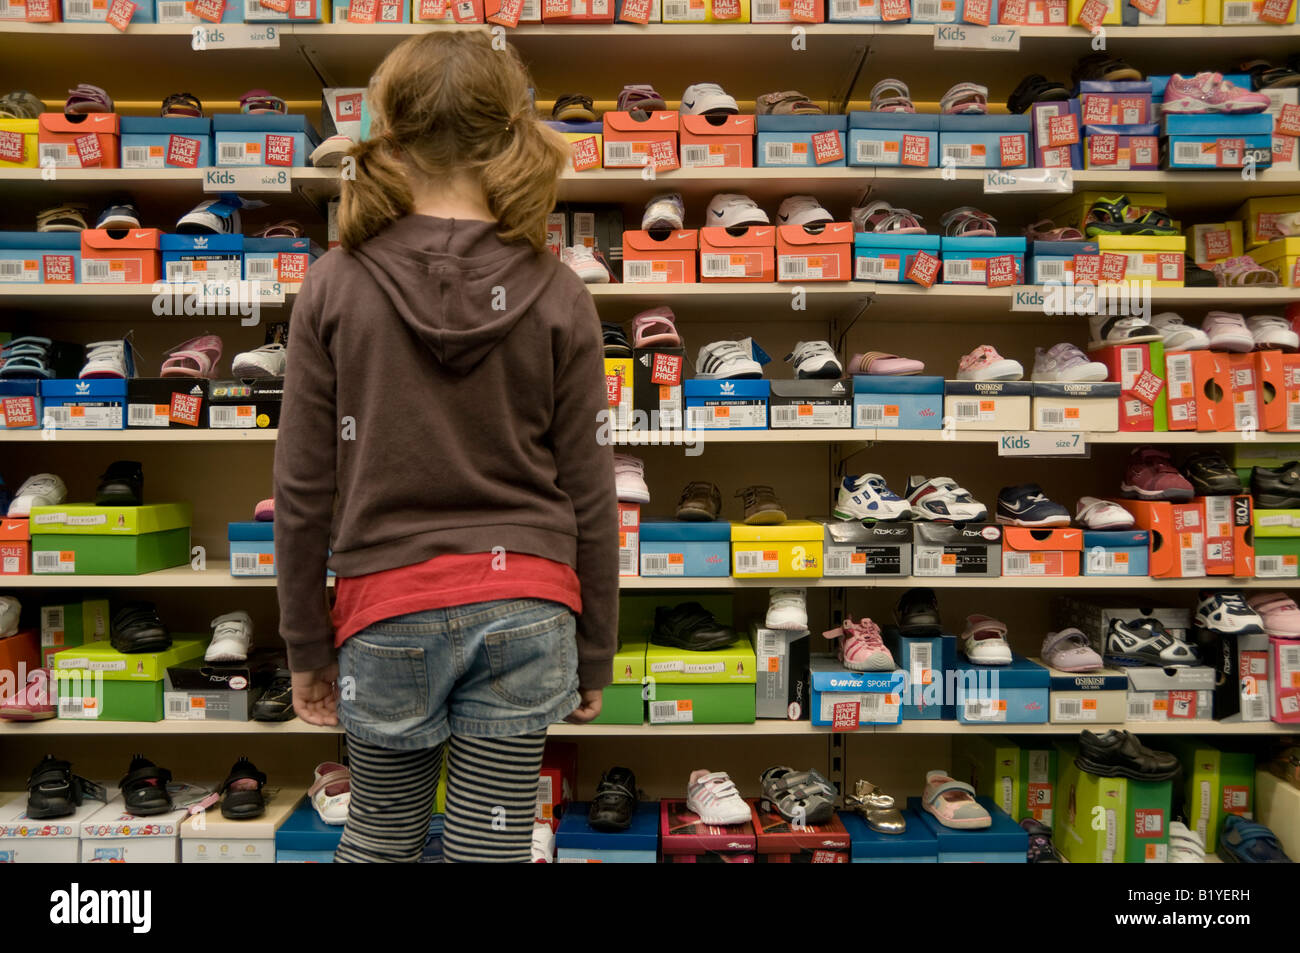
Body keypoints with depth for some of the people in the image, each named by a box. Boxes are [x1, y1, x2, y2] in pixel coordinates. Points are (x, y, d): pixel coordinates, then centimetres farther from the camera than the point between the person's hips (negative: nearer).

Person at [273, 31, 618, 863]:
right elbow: (589, 496, -2)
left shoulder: (336, 288, -5)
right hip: (526, 607, 0)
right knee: (493, 848, 12)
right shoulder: (558, 296, -5)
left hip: (389, 607, 0)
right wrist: (596, 651, 9)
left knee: (380, 835, 22)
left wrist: (306, 645, 10)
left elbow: (305, 489, -3)